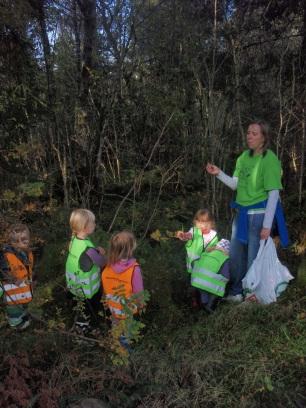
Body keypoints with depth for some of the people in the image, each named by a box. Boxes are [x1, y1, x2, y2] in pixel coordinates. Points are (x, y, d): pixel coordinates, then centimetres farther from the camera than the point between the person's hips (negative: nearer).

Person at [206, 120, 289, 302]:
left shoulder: (269, 158, -15)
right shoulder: (244, 156, 7)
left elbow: (274, 194, -17)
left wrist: (267, 225, -20)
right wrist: (219, 173, -5)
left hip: (260, 214, -7)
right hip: (242, 212, 8)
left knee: (254, 259, 4)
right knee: (235, 256, 16)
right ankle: (236, 293, 34)